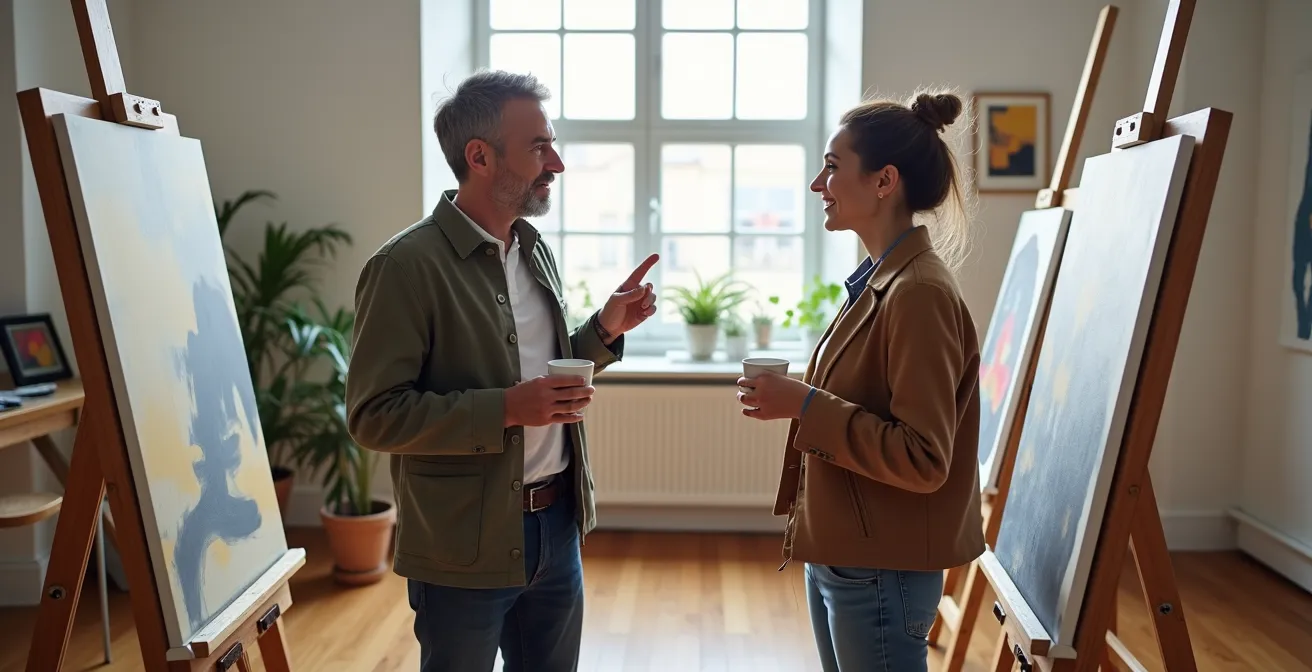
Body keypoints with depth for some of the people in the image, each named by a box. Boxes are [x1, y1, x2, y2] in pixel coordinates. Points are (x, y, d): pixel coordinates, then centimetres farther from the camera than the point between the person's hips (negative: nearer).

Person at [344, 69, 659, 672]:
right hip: (466, 546, -7)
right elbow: (373, 416, -18)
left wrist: (604, 330, 0)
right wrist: (506, 409, -25)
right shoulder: (407, 265, -16)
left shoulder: (534, 249, 7)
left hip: (558, 525, 7)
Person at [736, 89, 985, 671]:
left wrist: (807, 405, -23)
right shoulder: (878, 280, 8)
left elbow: (923, 460, -23)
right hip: (839, 556, 9)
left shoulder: (918, 293, -21)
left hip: (880, 572, -9)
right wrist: (796, 398, 6)